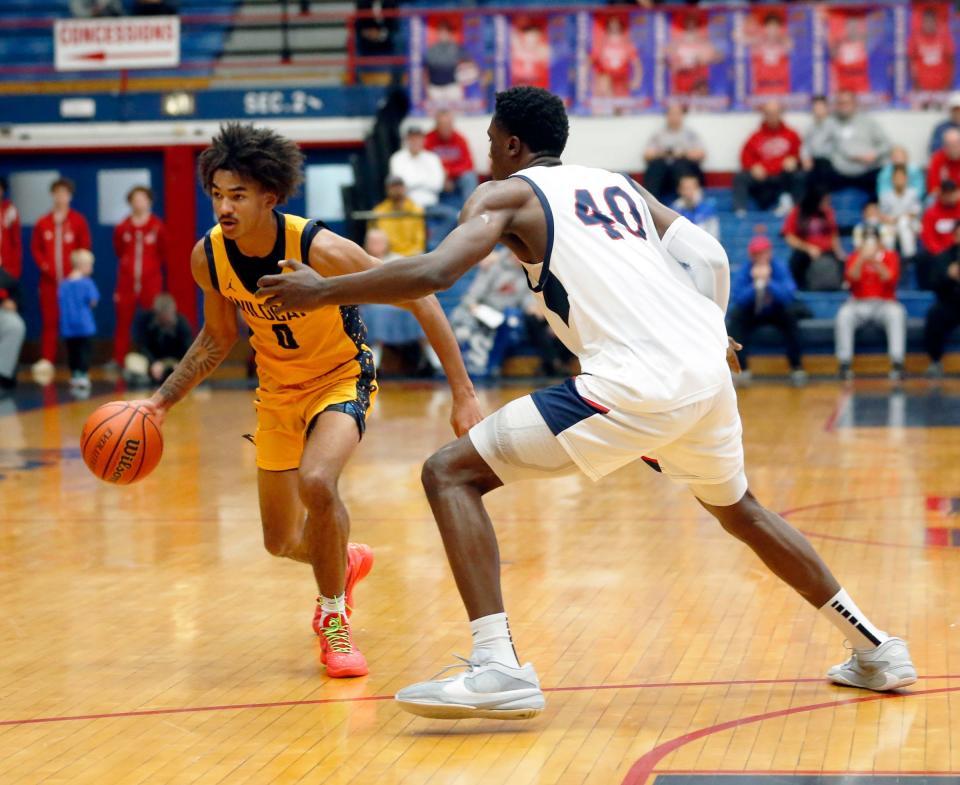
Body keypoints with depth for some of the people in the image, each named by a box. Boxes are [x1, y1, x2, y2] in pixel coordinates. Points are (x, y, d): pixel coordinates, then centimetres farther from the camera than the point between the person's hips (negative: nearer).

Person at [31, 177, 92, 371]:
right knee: (49, 320, 2)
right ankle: (46, 359, 4)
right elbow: (35, 248, 11)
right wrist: (43, 264, -4)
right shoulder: (43, 223, 8)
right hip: (49, 280, 2)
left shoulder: (78, 221, 1)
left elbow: (85, 248, 1)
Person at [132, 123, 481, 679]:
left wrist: (464, 394, -23)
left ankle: (332, 618, -11)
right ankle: (345, 563, 48)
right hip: (278, 388, 5)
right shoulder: (209, 257, -15)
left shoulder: (319, 249, -30)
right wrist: (163, 401, -3)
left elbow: (419, 298, -22)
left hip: (342, 378, -5)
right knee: (282, 542, 11)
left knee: (316, 483, -34)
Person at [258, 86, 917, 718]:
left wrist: (322, 291, 1)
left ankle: (498, 668, -15)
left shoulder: (506, 194, 7)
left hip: (637, 382, -7)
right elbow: (709, 257, 18)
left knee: (451, 473, -2)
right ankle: (876, 650, 38)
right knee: (737, 509, 34)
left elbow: (434, 272, -9)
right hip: (706, 369, 7)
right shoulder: (619, 185, 26)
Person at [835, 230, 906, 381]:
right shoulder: (855, 257, 4)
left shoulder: (890, 256, 3)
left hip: (884, 304, 0)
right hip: (859, 305, 0)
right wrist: (862, 259, -30)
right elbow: (851, 278, -14)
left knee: (897, 313, -33)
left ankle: (897, 363, -34)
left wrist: (875, 261, -27)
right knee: (844, 315, -32)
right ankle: (845, 364, -28)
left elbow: (890, 280, -14)